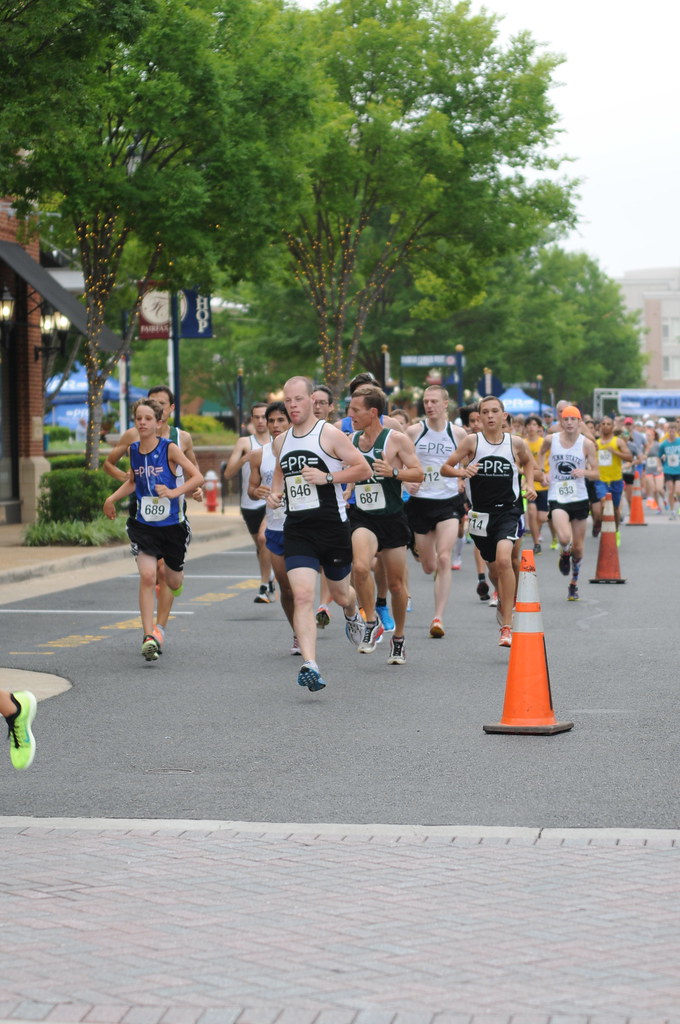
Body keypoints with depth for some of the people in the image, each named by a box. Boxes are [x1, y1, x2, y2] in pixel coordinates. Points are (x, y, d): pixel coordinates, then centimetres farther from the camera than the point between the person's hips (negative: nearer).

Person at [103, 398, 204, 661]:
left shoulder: (169, 448, -11)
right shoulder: (134, 450, 3)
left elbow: (197, 477, -13)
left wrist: (174, 492, -26)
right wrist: (112, 498, 12)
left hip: (172, 524, -2)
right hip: (143, 525, 2)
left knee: (174, 583, 12)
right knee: (147, 576, -18)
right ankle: (149, 637, -18)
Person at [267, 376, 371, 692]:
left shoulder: (330, 434, -7)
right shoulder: (281, 441, 10)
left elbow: (364, 469, -7)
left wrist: (327, 477, -18)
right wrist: (274, 493, 7)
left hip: (332, 526, -3)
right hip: (297, 530, 3)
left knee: (340, 594, 16)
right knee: (302, 596, -15)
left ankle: (352, 614, 54)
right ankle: (310, 666, -23)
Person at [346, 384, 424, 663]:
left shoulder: (396, 439, -6)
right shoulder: (351, 440, 8)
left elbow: (418, 474, -8)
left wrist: (393, 472, -23)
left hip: (392, 518, -2)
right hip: (362, 517, 2)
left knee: (396, 585, 7)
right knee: (360, 566, -27)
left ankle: (398, 638, 28)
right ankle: (371, 623, -8)